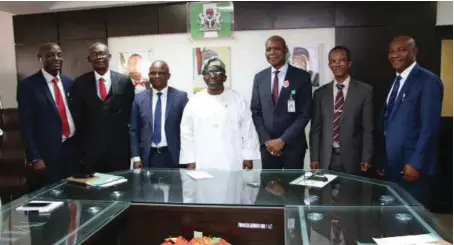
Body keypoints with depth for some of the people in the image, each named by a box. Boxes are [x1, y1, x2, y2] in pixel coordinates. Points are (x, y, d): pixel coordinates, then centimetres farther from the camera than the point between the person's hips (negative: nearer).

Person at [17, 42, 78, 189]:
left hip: (73, 149, 4)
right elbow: (26, 125, -8)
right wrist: (34, 158, -12)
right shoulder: (28, 85, -5)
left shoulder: (69, 83, 10)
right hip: (48, 155, -4)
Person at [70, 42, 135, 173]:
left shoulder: (124, 81, 1)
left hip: (119, 146, 0)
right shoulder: (80, 83, 3)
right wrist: (79, 146, 2)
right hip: (91, 147, 0)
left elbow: (131, 112, 6)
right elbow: (76, 116, 4)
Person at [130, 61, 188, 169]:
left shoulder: (181, 96, 0)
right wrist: (136, 157, 0)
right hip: (148, 157, 2)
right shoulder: (139, 98, 5)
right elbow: (134, 130, 6)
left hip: (173, 156, -1)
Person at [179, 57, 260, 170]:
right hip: (204, 165, 1)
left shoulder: (237, 99, 4)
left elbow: (248, 130, 3)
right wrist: (190, 160, 1)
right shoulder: (194, 102, 4)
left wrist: (248, 156, 0)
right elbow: (187, 134, 5)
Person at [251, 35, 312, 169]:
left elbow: (305, 113, -7)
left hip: (293, 145, -2)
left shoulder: (302, 76, -3)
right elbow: (256, 112, 6)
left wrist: (283, 140, -12)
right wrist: (266, 140, -5)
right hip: (267, 145, 3)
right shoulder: (259, 78, 6)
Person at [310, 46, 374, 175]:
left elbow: (368, 128, -1)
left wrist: (366, 159, -6)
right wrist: (314, 158, 0)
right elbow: (315, 129, 6)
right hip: (326, 160, 2)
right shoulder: (320, 93, 6)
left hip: (353, 159, -1)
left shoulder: (365, 90, 1)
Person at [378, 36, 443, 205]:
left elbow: (430, 127, -16)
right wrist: (382, 159, 11)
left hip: (412, 166, -7)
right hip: (391, 166, 7)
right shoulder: (395, 82, 15)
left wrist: (415, 163, -19)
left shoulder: (428, 81, -10)